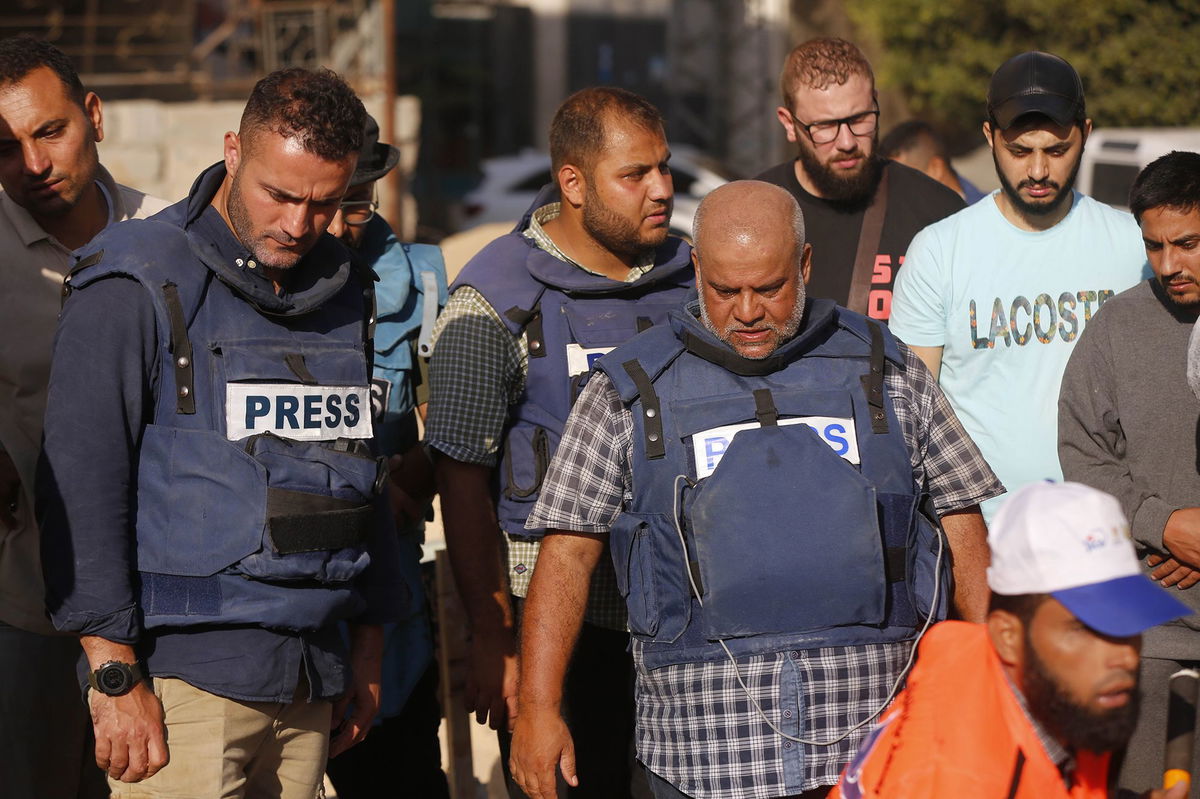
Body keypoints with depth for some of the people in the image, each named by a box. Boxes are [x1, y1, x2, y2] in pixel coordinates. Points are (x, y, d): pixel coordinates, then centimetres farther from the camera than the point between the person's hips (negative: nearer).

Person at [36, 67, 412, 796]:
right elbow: (82, 484, -10)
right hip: (185, 674, -6)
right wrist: (117, 678, -14)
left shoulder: (341, 294, 14)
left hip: (311, 676, 6)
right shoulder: (140, 285, -6)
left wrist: (369, 646, 20)